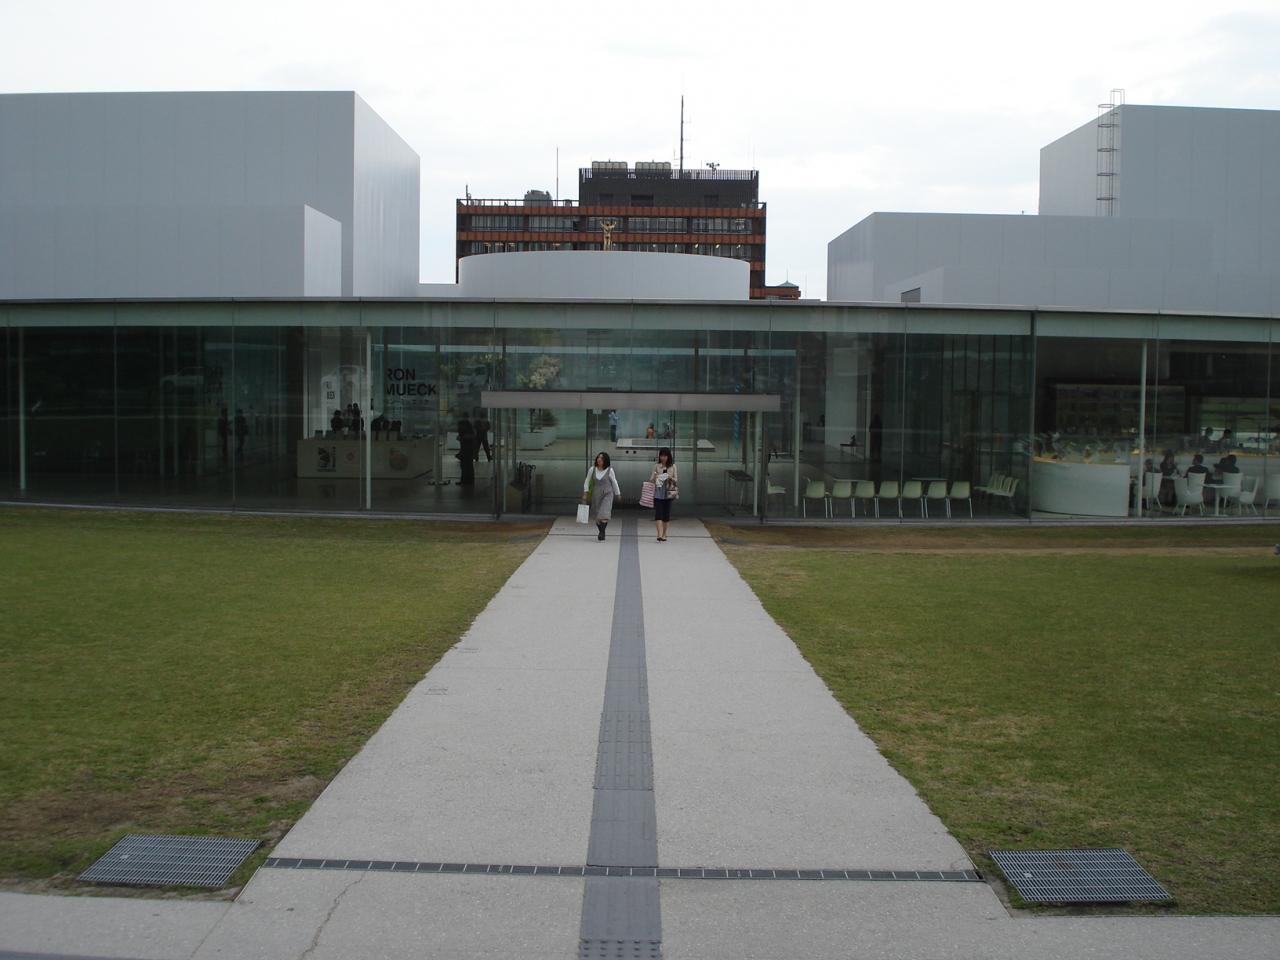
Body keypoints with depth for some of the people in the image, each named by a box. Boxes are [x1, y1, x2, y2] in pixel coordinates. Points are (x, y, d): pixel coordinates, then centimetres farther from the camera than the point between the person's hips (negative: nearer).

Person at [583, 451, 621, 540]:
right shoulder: (592, 469, -2)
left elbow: (614, 482, 4)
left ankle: (602, 532, -10)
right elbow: (587, 481, 9)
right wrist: (585, 493, 3)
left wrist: (618, 494, 11)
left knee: (604, 514, -18)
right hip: (596, 494, 3)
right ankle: (600, 532, 28)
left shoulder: (609, 470, -6)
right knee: (597, 516, 8)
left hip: (607, 494, -3)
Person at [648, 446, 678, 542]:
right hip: (658, 493, -1)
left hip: (668, 493, 1)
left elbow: (676, 480, 6)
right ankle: (660, 535, -18)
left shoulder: (672, 466, 5)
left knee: (666, 514, 6)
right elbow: (651, 479, 3)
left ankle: (664, 534, 17)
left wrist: (671, 478, -14)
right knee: (658, 514, -11)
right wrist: (655, 477, -18)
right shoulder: (656, 466, 4)